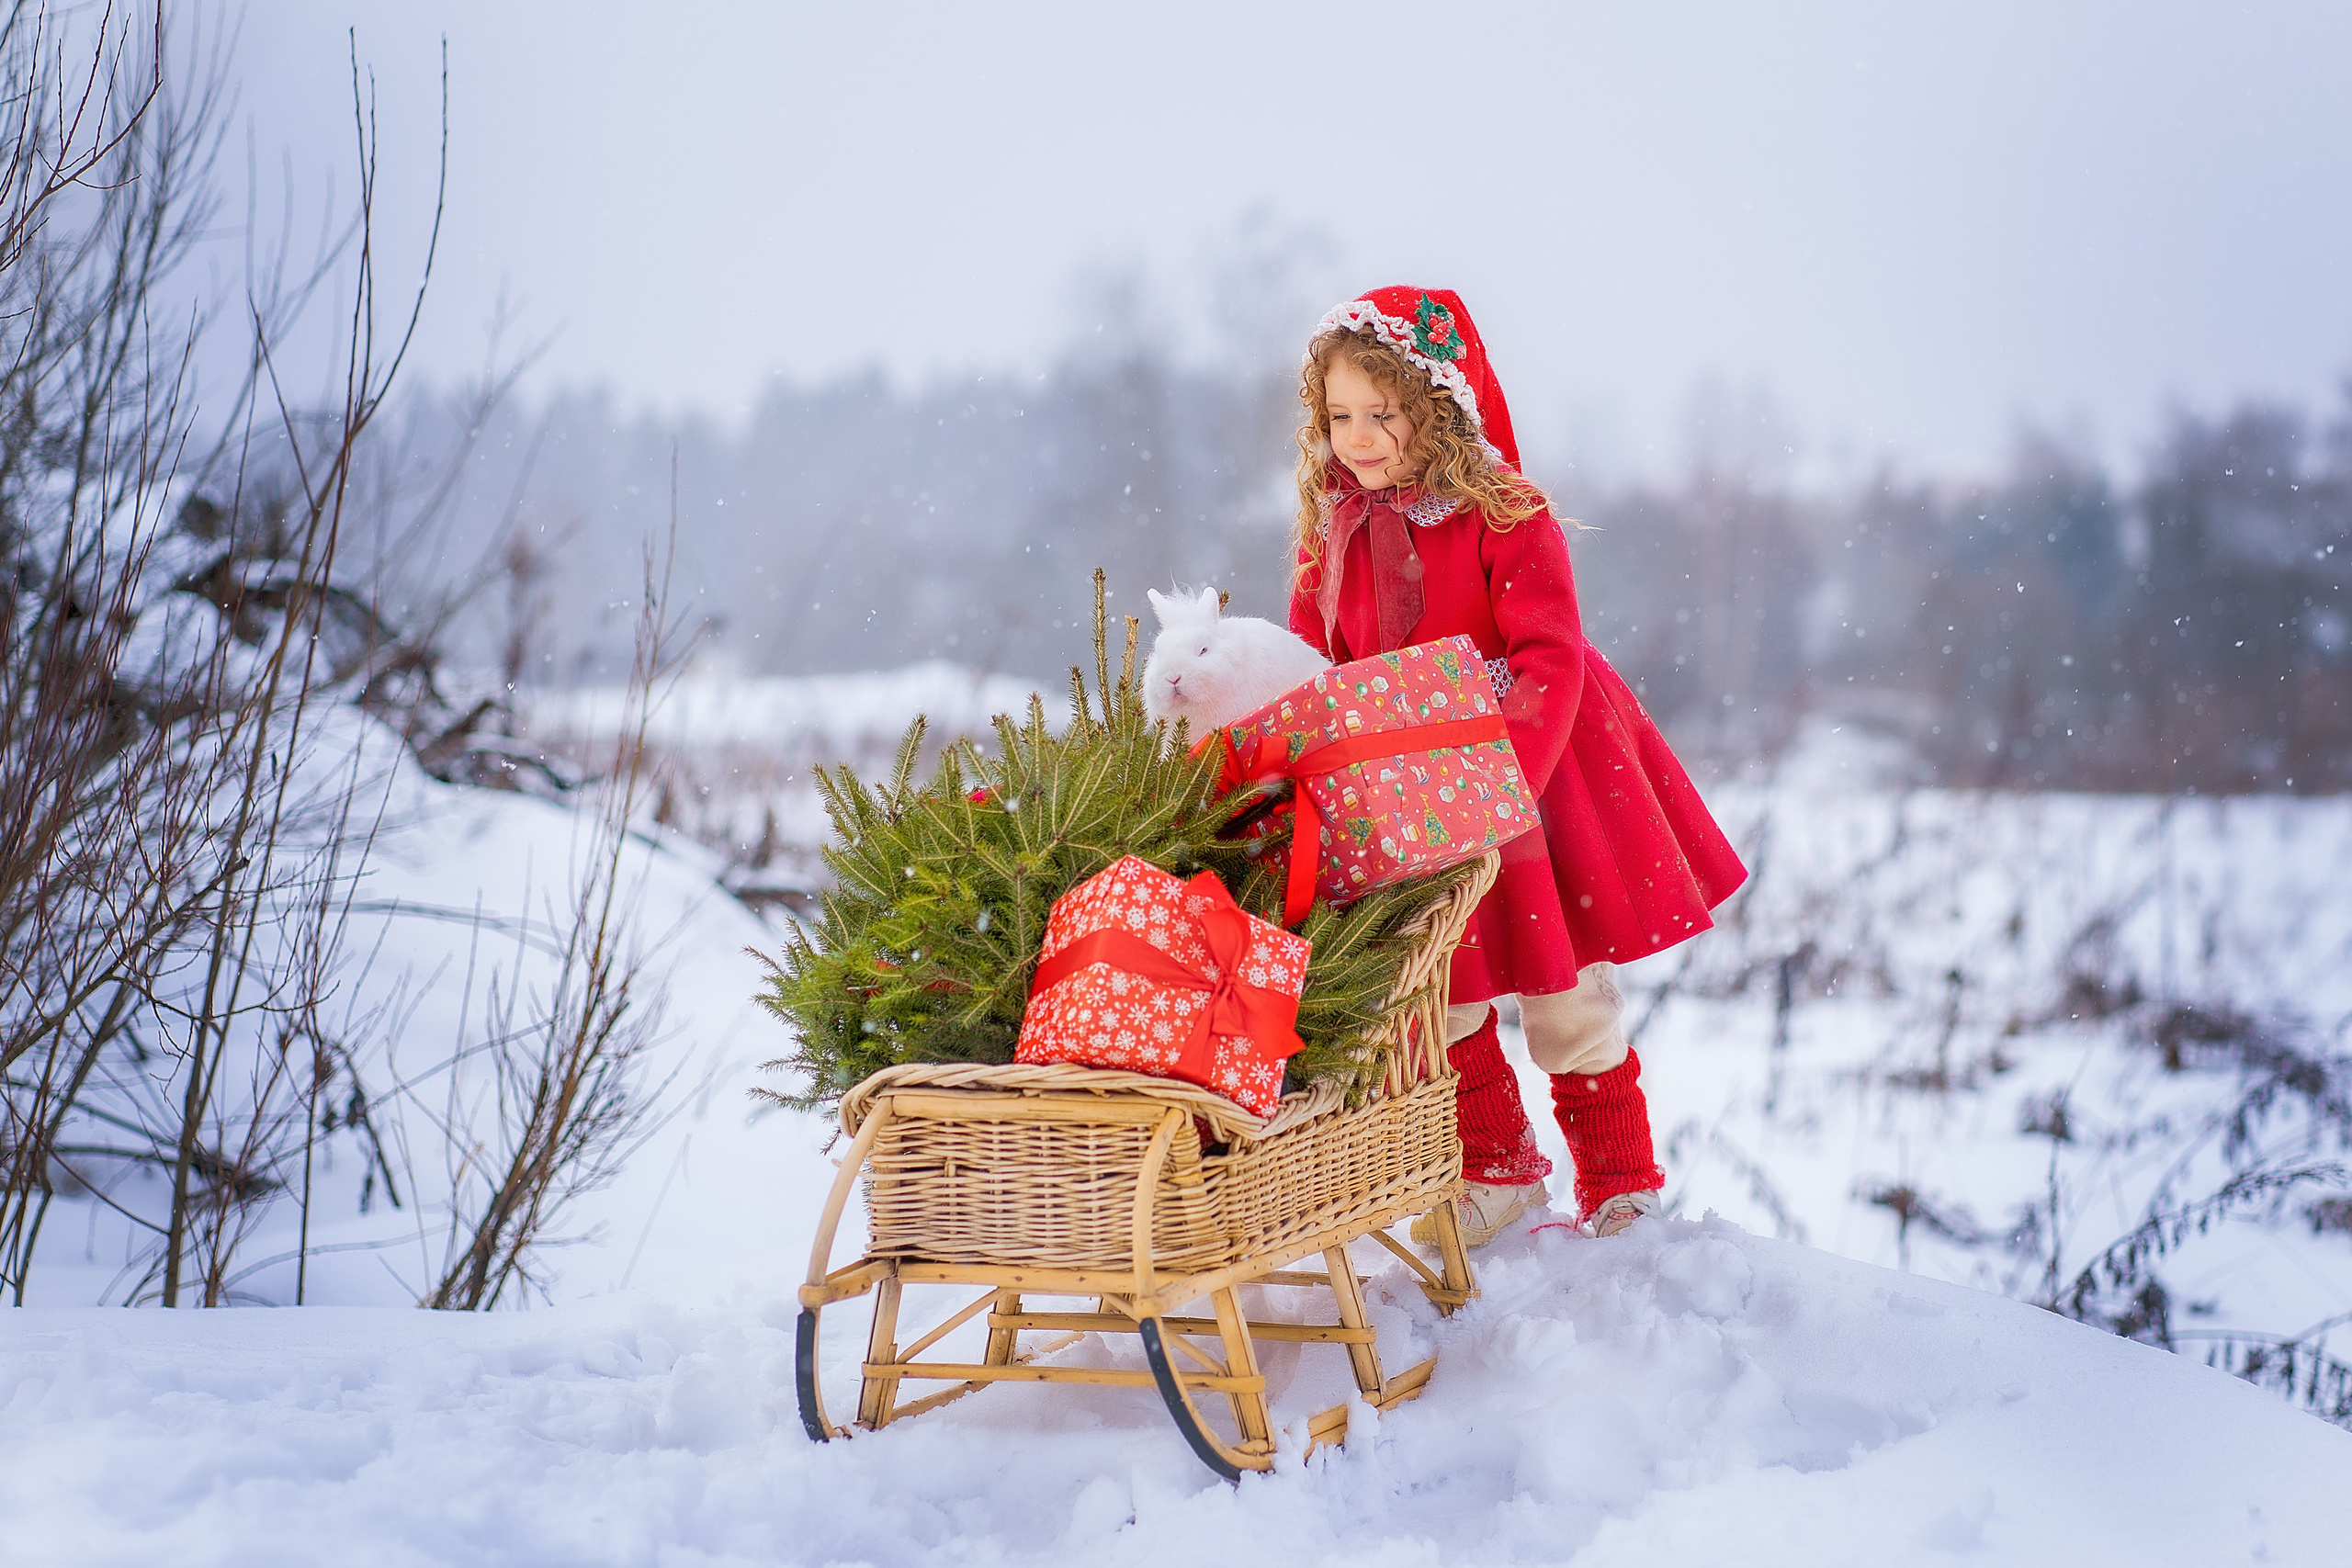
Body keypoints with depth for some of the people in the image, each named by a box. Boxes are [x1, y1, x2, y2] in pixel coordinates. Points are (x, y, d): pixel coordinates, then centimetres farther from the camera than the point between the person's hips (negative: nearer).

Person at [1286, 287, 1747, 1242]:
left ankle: (1619, 1187, 23)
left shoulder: (1503, 516, -15)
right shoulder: (1332, 535, 1)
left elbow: (1549, 663, -23)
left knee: (1565, 1001, 4)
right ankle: (1497, 1170, 29)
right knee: (1431, 998, 7)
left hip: (1532, 782, -4)